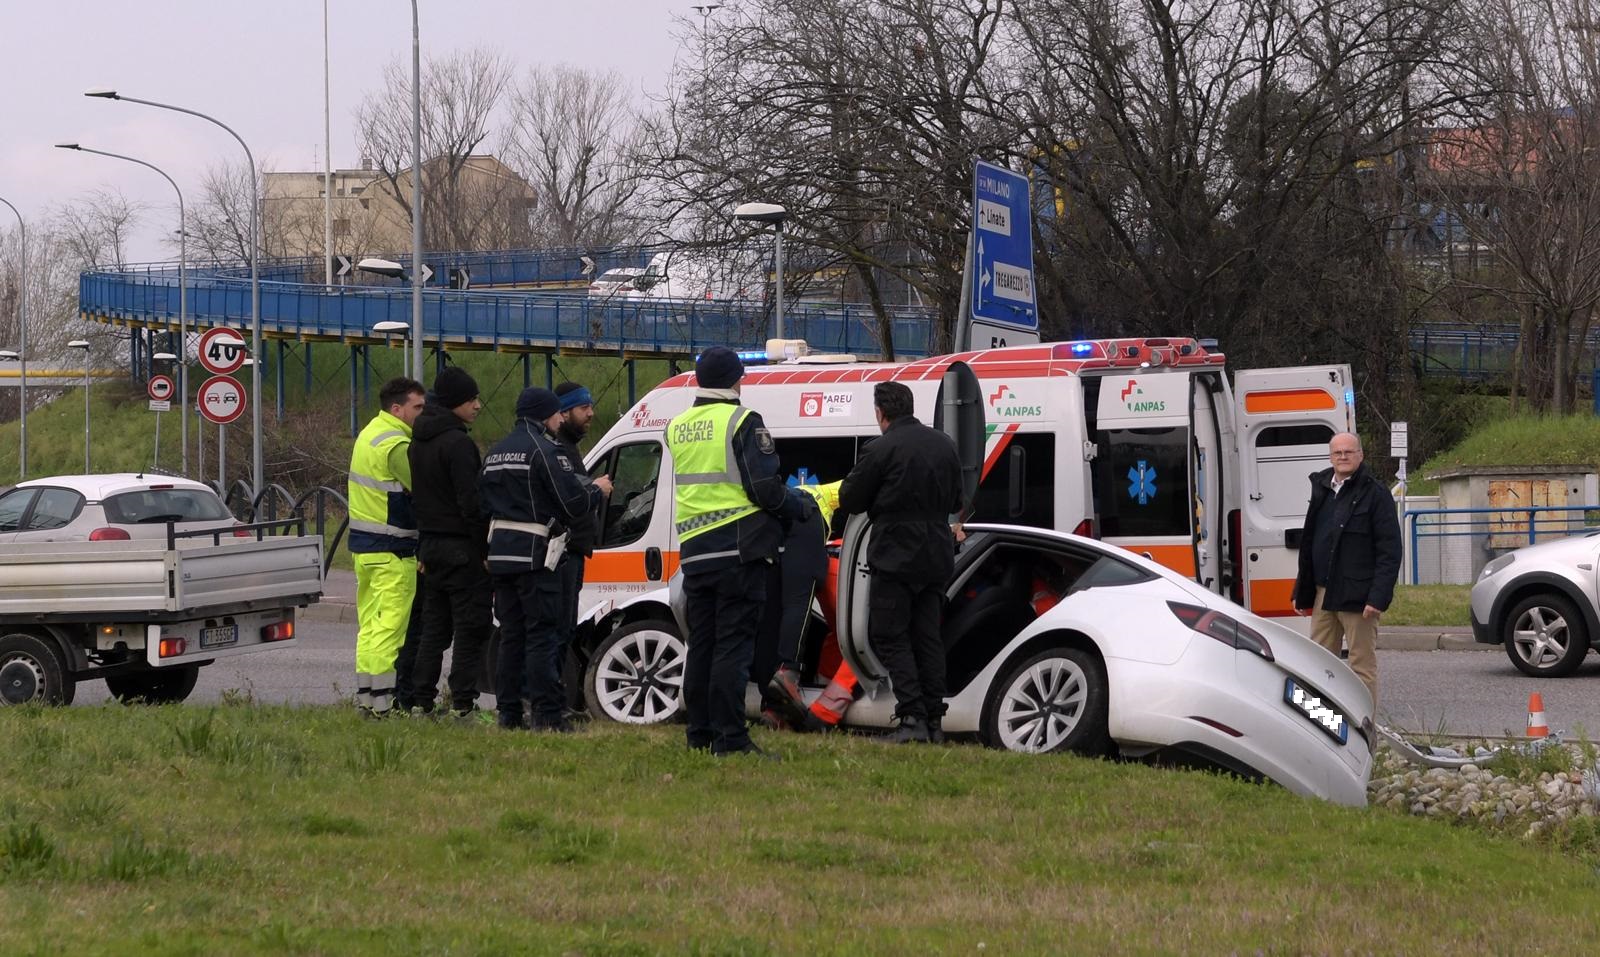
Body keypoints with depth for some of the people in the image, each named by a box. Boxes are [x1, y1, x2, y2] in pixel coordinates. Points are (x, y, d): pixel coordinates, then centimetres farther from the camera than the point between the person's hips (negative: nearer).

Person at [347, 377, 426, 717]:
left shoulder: (369, 434, 16)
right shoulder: (395, 444, -18)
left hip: (363, 545, 10)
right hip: (391, 549, -10)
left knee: (369, 622, 15)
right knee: (391, 623, -8)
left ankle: (365, 694, 19)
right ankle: (383, 700, -10)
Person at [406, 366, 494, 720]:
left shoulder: (419, 442, 13)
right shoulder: (457, 443, -16)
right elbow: (471, 502, -20)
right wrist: (486, 546, -15)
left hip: (430, 544, 9)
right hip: (462, 549, -9)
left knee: (433, 628, 13)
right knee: (470, 628, -5)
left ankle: (421, 701, 12)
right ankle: (462, 703, -7)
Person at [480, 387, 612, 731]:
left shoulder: (497, 452, 17)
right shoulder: (546, 451, -11)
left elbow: (483, 502, 21)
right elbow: (574, 504, -16)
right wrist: (598, 490, 3)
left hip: (501, 554, 8)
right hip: (536, 555, -8)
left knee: (511, 633, 12)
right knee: (543, 635, -6)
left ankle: (508, 712, 13)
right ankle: (548, 714, -9)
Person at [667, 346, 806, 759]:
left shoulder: (677, 427, 12)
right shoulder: (742, 422, -10)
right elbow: (766, 489, -15)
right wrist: (800, 507, 4)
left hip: (694, 552, 6)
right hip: (740, 550, -6)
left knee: (700, 644, 12)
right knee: (733, 645, -7)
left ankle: (700, 734, 15)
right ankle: (730, 737, -10)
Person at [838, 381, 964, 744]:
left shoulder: (882, 449, -13)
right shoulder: (944, 445, 9)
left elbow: (849, 501, -5)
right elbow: (956, 501, 20)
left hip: (895, 556, -6)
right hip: (936, 558, 6)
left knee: (889, 635, -1)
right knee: (928, 636, 12)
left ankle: (912, 716, -13)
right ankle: (934, 720, 10)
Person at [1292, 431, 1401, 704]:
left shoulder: (1375, 494, -6)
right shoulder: (1322, 490, 14)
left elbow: (1389, 551, -11)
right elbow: (1308, 545, 20)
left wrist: (1378, 597, -19)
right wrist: (1301, 592, 17)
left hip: (1357, 595, -7)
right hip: (1323, 594, 7)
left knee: (1362, 665, -2)